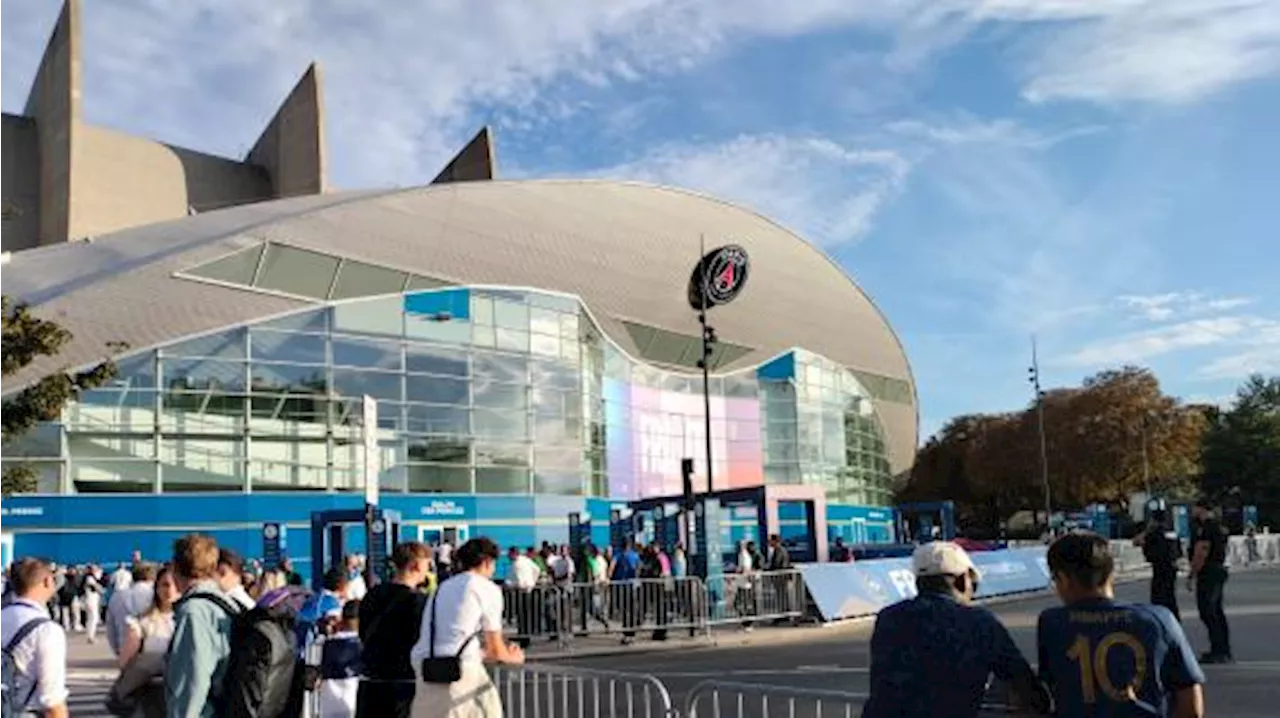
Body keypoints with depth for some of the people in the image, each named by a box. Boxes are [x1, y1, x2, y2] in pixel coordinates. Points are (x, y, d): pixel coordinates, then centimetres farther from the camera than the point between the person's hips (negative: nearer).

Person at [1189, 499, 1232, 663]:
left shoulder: (1204, 528, -15)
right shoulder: (1219, 526, 18)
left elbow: (1201, 553, -20)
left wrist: (1192, 576, -16)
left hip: (1208, 572, -10)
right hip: (1220, 569, 10)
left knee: (1207, 612, -9)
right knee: (1217, 611, 13)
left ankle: (1217, 651, -10)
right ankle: (1225, 651, 17)